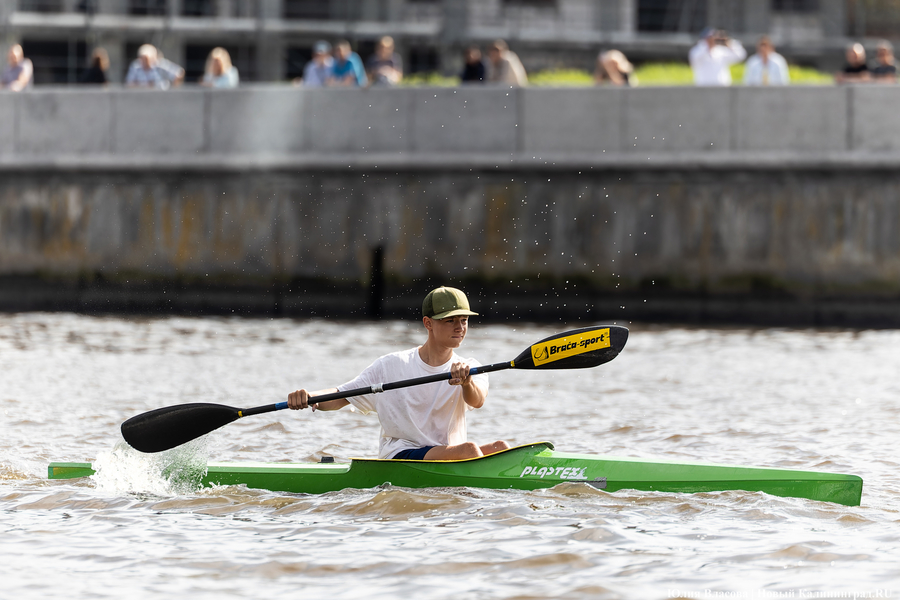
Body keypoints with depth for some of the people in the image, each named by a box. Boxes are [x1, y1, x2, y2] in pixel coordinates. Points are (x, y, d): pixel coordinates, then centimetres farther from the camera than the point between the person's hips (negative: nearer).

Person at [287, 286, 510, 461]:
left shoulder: (471, 370, 7)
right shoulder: (392, 366, 3)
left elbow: (477, 401, -16)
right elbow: (339, 397, 4)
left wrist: (466, 381, -40)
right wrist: (309, 398, -18)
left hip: (450, 459, 3)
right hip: (400, 457, -3)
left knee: (500, 448, -26)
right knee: (469, 449, -29)